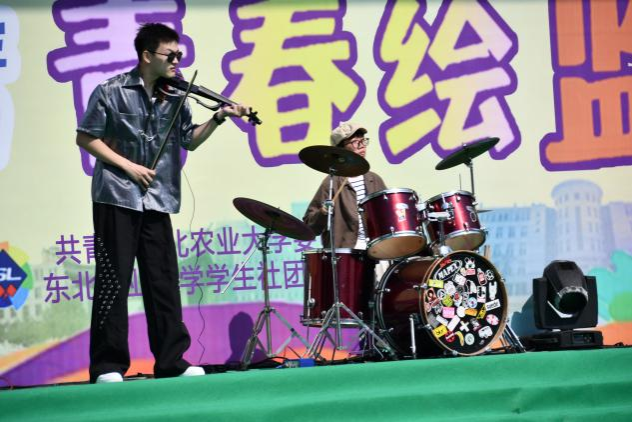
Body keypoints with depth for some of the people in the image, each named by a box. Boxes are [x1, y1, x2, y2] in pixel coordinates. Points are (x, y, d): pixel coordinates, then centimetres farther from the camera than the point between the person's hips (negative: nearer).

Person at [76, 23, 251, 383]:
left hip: (158, 201, 5)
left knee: (164, 281, 5)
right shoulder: (112, 91, -5)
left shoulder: (175, 97, 8)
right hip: (117, 196, -5)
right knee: (114, 280, -3)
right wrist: (126, 165, -12)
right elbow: (86, 138, -3)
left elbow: (190, 140, 7)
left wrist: (219, 118, -8)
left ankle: (172, 360, 10)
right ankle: (108, 364, 2)